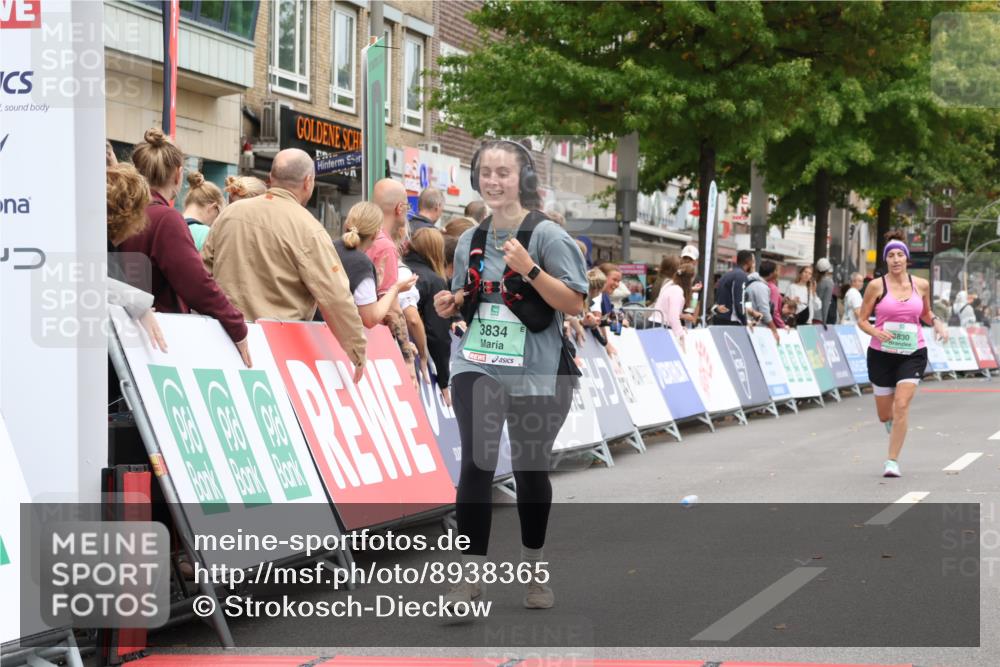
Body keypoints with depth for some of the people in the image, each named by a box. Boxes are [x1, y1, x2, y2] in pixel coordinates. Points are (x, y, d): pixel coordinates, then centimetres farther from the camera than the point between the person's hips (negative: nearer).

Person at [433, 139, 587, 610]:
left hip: (537, 373, -3)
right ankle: (472, 574, -5)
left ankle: (534, 571, 30)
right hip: (477, 365, 3)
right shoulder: (470, 240, 8)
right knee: (476, 463, -11)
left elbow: (574, 303, -12)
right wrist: (450, 304, -1)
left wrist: (529, 269, -23)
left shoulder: (547, 235, -8)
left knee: (530, 468, 10)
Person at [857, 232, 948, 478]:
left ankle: (892, 461, -11)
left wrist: (937, 323, 1)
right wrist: (876, 333, -19)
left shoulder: (921, 285, 4)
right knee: (884, 415, 8)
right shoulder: (876, 286, -4)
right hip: (881, 354, 0)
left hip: (913, 354, 0)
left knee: (901, 405, -18)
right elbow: (862, 320, 0)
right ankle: (895, 428, 47)